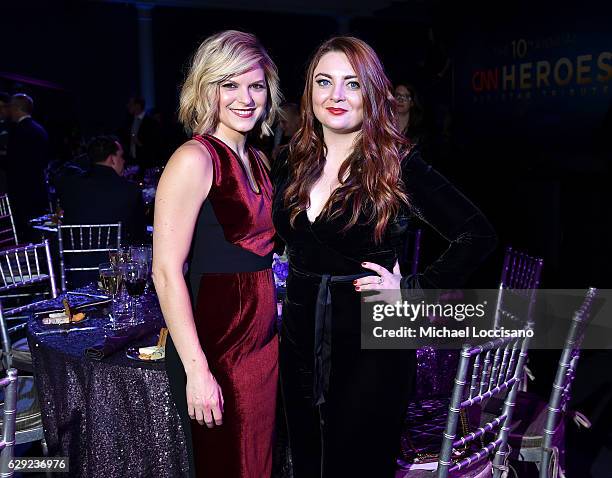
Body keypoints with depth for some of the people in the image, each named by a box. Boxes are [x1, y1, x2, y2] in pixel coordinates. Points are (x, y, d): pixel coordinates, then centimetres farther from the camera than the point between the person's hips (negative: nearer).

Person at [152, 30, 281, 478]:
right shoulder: (194, 159, -16)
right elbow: (166, 272, -20)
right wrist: (197, 370, -21)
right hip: (214, 342, -7)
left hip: (264, 336, 7)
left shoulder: (258, 160, 9)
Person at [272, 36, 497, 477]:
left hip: (371, 346, -4)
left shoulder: (398, 165, -10)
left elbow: (478, 235, -9)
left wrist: (414, 289, -13)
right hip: (300, 340, 5)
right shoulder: (292, 164, 4)